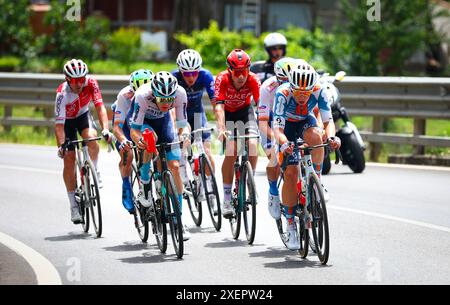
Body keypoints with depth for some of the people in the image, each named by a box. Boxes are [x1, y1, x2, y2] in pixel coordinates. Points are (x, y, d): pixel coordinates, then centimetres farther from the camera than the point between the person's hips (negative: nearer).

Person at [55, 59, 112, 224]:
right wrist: (61, 145, -49)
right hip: (67, 120, -2)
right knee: (69, 160, -9)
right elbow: (59, 124, -36)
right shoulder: (62, 94, -34)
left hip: (83, 115, 2)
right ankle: (74, 206, 0)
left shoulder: (91, 83, -29)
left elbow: (100, 107, -33)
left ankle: (95, 172, -5)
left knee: (91, 138, -31)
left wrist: (106, 130, -47)